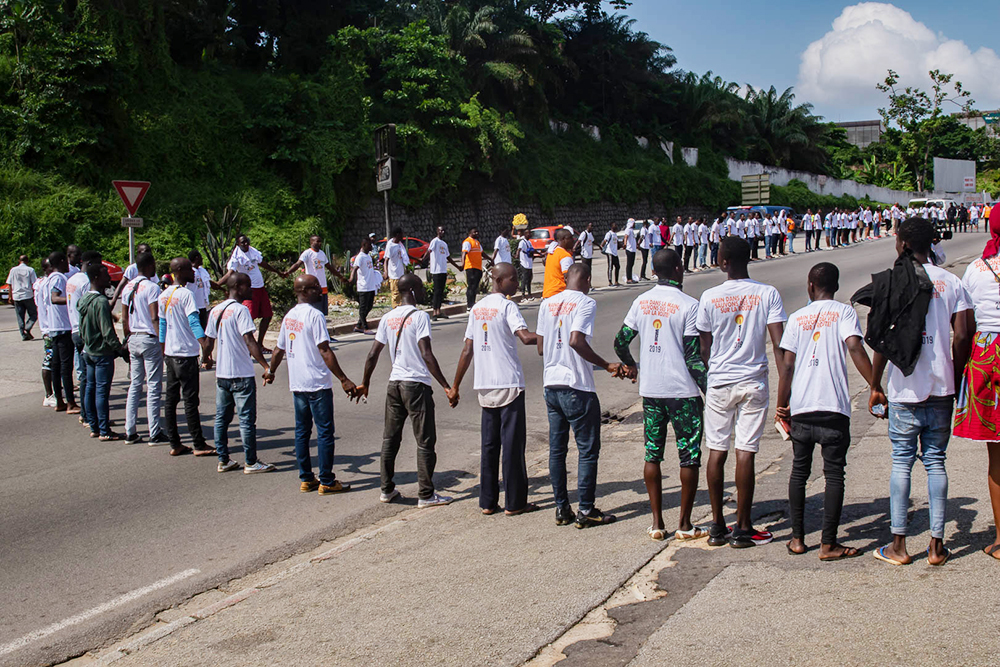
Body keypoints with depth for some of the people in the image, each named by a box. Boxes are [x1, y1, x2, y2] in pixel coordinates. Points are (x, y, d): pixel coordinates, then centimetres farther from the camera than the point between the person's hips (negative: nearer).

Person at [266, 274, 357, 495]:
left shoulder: (289, 317, 9)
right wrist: (343, 380, -20)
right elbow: (325, 351, -20)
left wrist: (271, 372, 34)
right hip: (318, 385, -8)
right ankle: (327, 482, 3)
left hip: (296, 384, 8)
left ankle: (306, 479, 18)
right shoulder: (314, 315, -14)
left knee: (302, 431, 13)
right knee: (324, 431, -1)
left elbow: (279, 350, 17)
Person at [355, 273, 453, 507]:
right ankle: (426, 495, 5)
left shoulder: (387, 318, 7)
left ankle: (387, 490, 21)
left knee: (390, 438, 14)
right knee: (425, 442, 2)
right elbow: (427, 355, -20)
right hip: (417, 385, -6)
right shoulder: (419, 316, -11)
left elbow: (373, 355, 8)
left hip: (394, 383, 6)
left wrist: (365, 384, 20)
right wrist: (446, 387, -19)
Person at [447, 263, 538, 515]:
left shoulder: (477, 308, 12)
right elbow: (526, 337, -24)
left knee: (489, 444, 12)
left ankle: (488, 502, 14)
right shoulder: (507, 306, -8)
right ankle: (515, 502, 6)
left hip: (484, 386, 6)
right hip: (509, 384, -6)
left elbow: (467, 350, 12)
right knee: (513, 444, 1)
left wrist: (455, 386, 15)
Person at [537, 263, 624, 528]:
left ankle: (561, 508, 17)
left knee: (557, 449, 12)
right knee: (588, 450, 3)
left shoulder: (548, 303, 9)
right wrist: (606, 365, -17)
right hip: (577, 387, -6)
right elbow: (577, 341, -23)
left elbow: (541, 347, 10)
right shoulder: (586, 303, -9)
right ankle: (586, 511, 6)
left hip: (551, 384, 7)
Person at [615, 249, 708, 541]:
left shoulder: (641, 302, 4)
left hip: (650, 390, 5)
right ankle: (684, 525, 10)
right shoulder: (688, 305, -11)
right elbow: (693, 357, -14)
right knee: (689, 456, 5)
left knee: (652, 454, 11)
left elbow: (620, 342, 7)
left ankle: (657, 523, 13)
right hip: (683, 391, -5)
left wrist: (630, 365, 27)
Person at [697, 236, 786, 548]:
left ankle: (717, 526, 14)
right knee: (745, 451, 1)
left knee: (717, 451, 8)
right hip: (753, 382, -1)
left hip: (719, 382, 1)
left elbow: (705, 348, 3)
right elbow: (779, 344, -10)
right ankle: (742, 528, 6)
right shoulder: (768, 294, -4)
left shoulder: (709, 297, -3)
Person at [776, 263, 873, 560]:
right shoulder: (844, 311, 4)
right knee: (834, 473, 2)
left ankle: (797, 538, 16)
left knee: (799, 471, 14)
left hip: (800, 407, 3)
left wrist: (782, 406, 13)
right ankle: (828, 544, 0)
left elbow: (787, 365, 6)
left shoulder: (797, 317, 11)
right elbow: (855, 348, -13)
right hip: (834, 407, -3)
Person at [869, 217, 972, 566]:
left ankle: (898, 545, 8)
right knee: (936, 462, 9)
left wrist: (875, 386, 0)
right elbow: (962, 335, -2)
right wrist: (955, 378, 10)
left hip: (904, 390, -2)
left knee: (902, 462, 5)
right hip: (941, 388, 2)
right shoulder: (951, 282, 3)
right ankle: (937, 545, 9)